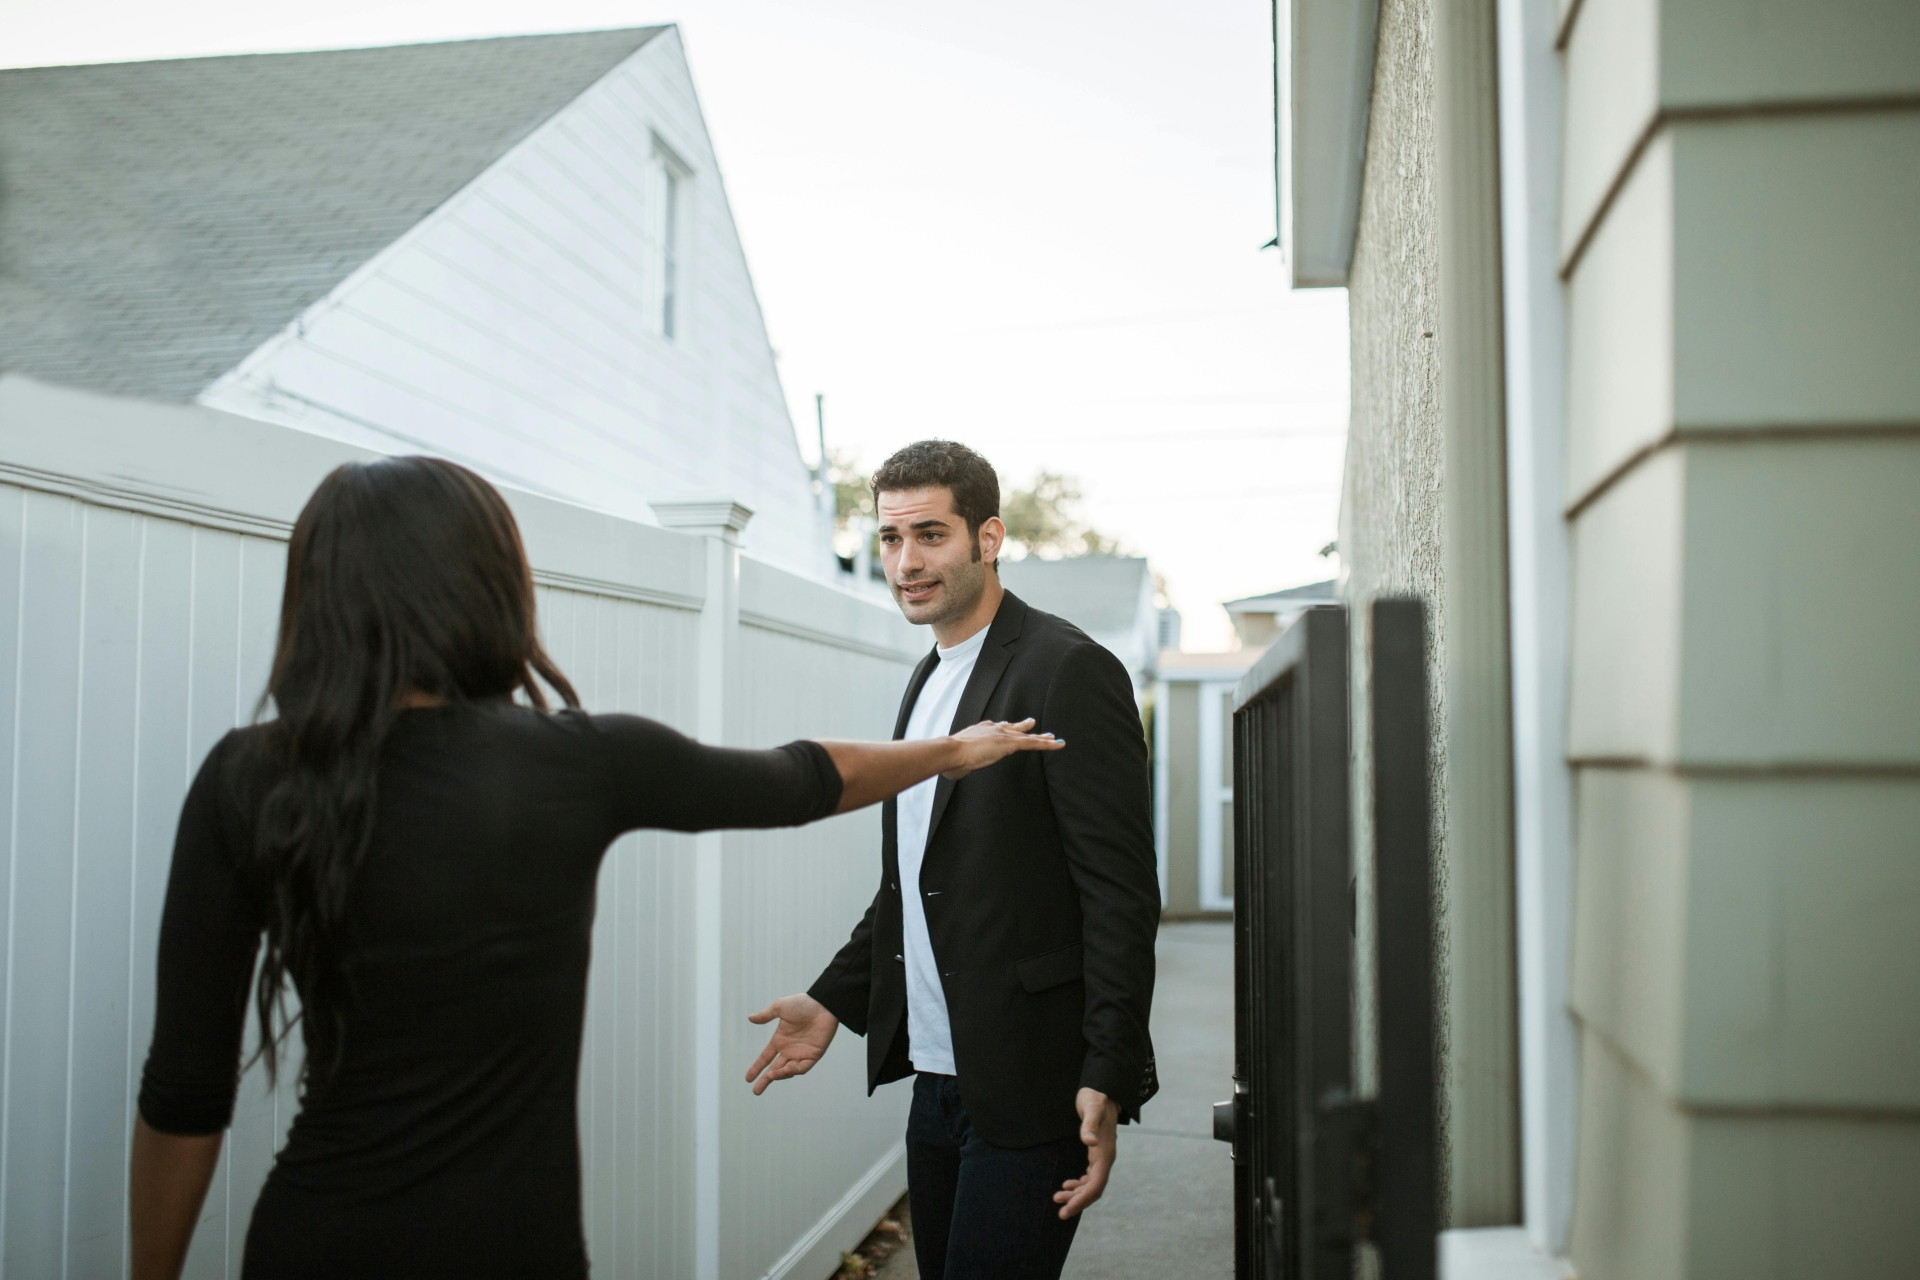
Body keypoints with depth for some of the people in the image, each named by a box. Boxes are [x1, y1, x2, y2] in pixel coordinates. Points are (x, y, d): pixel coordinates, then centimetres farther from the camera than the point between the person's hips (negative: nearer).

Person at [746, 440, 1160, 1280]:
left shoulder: (1068, 671, -13)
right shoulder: (930, 680, 14)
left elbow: (1122, 894, -17)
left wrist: (1108, 1082, -20)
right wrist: (835, 999, 14)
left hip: (1029, 1091, -8)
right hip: (938, 1080, 8)